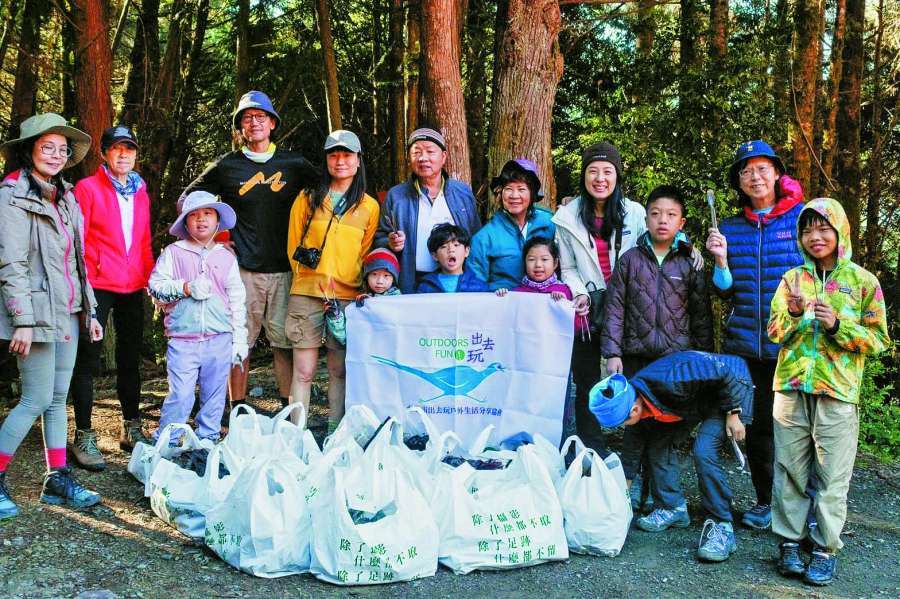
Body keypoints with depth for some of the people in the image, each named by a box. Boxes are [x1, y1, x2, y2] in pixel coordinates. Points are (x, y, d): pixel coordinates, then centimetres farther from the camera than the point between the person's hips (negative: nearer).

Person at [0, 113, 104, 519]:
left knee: (59, 398, 10)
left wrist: (90, 311, 16)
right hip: (37, 311, -8)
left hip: (68, 313, 8)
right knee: (38, 400, -6)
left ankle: (58, 479, 17)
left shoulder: (65, 197, 15)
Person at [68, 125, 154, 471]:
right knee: (87, 358, -2)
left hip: (133, 287, 6)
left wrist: (150, 276, 9)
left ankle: (132, 429, 26)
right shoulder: (87, 188, -3)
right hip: (97, 285, -6)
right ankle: (84, 436, 4)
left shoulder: (140, 191, 14)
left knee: (130, 356, 14)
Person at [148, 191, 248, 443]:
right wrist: (186, 288, -13)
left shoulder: (226, 257, 10)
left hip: (219, 339, 2)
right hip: (183, 339, -2)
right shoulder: (173, 253, 5)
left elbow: (237, 301, 11)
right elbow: (155, 285, 1)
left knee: (214, 396, 9)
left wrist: (239, 339, 8)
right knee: (180, 396, -5)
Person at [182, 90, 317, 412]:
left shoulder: (294, 163, 8)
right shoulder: (226, 166, 6)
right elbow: (187, 201, 16)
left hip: (284, 269, 1)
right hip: (243, 268, -1)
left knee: (285, 342, 3)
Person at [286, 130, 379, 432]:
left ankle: (334, 436, 12)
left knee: (339, 371, 4)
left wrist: (346, 283, -2)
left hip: (348, 297, 1)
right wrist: (317, 280, -2)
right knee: (304, 371, -2)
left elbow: (367, 254, 12)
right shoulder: (307, 199, 10)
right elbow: (294, 247, 9)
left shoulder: (369, 206, 11)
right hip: (306, 294, -1)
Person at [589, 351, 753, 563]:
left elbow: (733, 366, -32)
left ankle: (722, 526, -14)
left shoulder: (670, 382, -40)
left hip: (727, 393, -8)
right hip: (692, 402, 8)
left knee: (704, 452, -25)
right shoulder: (630, 399, -14)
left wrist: (734, 413, -26)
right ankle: (673, 508, 10)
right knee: (657, 442, -6)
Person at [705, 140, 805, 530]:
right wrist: (720, 259, -8)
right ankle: (765, 501, 24)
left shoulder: (803, 218, 2)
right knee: (757, 425, 9)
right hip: (745, 344, 3)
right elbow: (725, 292, 9)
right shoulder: (730, 228, 11)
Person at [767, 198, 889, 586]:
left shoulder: (863, 281, 2)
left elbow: (877, 340, 1)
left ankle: (826, 549, 11)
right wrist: (793, 313, -13)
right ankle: (790, 540, 18)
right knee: (789, 470, 7)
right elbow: (775, 333, 7)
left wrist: (838, 325, -15)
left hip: (837, 393, -2)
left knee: (832, 476, 1)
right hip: (791, 389, 3)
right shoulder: (792, 279, 9)